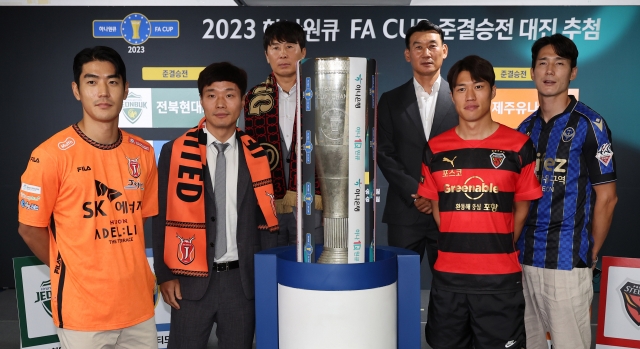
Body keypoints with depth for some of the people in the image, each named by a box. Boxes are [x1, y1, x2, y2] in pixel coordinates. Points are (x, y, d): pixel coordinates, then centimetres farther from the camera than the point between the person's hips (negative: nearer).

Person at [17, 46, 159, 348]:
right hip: (82, 311, -4)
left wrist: (131, 270, 5)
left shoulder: (143, 152, 1)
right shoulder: (51, 155, -12)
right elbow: (30, 229, -4)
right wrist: (72, 272, 3)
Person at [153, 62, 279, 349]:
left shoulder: (256, 156, 2)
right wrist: (165, 275, -3)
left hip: (242, 279, 2)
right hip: (191, 279, -1)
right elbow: (162, 217, 0)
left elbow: (264, 221, 4)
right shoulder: (175, 152, -3)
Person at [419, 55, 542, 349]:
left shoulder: (518, 146, -2)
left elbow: (521, 208, 6)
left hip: (501, 278, -2)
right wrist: (458, 246, 7)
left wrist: (499, 248, 7)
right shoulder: (435, 149, 3)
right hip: (448, 276, 2)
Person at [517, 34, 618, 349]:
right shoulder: (526, 128, 10)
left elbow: (606, 197, -6)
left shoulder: (588, 125, -6)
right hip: (525, 257, 5)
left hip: (567, 260, -5)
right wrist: (515, 244, 6)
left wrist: (591, 254, -3)